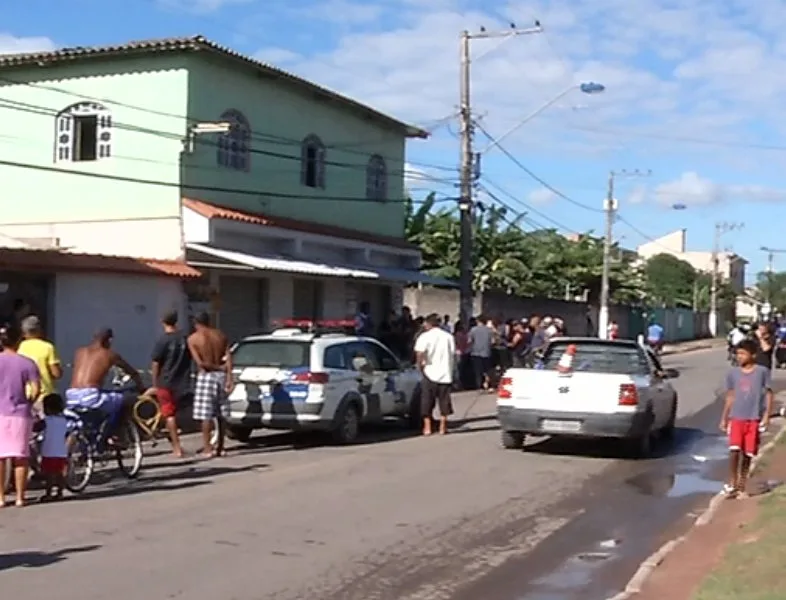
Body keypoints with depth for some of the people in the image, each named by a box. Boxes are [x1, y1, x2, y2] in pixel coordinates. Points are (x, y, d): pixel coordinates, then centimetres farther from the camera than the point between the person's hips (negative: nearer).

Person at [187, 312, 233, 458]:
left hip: (206, 376, -5)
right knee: (221, 415, 11)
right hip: (221, 375, 5)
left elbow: (200, 363, -13)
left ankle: (207, 448, -1)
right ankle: (220, 447, 16)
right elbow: (228, 358, -2)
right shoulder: (220, 335, 7)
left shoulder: (193, 338, -4)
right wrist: (229, 378, -5)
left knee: (206, 415, 0)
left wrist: (218, 367, -4)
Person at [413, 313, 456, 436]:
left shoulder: (425, 336, -5)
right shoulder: (448, 336, 7)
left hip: (430, 373, -3)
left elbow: (419, 353, -19)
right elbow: (453, 355, 6)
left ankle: (427, 427, 5)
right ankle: (442, 427, 10)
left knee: (427, 402, 6)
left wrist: (420, 366, -4)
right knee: (444, 401, 9)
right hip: (445, 373, 3)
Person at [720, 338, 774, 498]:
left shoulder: (762, 371, -2)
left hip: (754, 419, -1)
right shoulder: (733, 373, 6)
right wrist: (724, 418, 12)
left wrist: (766, 415, -9)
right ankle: (732, 484, -7)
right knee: (734, 450, -13)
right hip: (736, 417, 1)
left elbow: (768, 394, 0)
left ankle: (741, 485, 19)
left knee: (747, 454, 6)